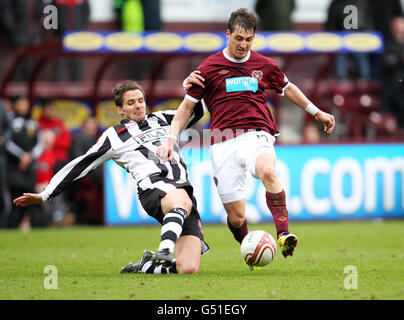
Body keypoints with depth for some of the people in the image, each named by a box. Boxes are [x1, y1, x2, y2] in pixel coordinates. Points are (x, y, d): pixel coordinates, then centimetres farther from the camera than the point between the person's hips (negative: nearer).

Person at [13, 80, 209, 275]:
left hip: (183, 191, 4)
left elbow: (196, 112, 35)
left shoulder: (162, 120, 28)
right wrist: (45, 196, 14)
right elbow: (81, 165, 17)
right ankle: (164, 253, -60)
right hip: (154, 188, -4)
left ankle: (145, 266, 8)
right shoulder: (114, 136, 17)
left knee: (188, 269, -16)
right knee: (183, 201, -45)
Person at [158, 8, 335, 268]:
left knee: (267, 172, -37)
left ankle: (284, 235, -40)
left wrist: (316, 112, 36)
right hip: (223, 144, 0)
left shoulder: (264, 65, 11)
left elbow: (287, 88, 31)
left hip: (257, 134, 0)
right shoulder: (209, 67, 5)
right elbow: (187, 106, 11)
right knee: (236, 217, -5)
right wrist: (171, 139, 0)